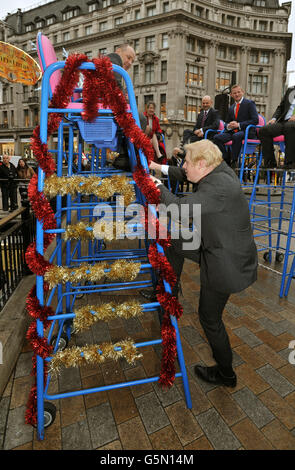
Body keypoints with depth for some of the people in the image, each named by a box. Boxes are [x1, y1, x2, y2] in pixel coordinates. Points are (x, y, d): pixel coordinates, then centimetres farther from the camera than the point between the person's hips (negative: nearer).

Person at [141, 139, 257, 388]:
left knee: (210, 318, 8)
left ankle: (226, 374, 33)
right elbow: (186, 176, 17)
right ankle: (169, 292, 36)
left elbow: (180, 208, -30)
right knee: (175, 242, 18)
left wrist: (159, 187, -14)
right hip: (217, 245, 9)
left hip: (226, 262, -9)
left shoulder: (218, 188, -29)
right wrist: (162, 168, 16)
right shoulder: (220, 170, 0)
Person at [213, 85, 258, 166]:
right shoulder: (231, 108, 21)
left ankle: (233, 162, -30)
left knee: (236, 136, -39)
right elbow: (226, 122, 23)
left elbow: (255, 120, -7)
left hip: (247, 132, -5)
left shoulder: (249, 103, 4)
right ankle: (227, 159, -13)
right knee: (216, 137, -17)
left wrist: (239, 125, -16)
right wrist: (228, 126, -4)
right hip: (233, 132, 6)